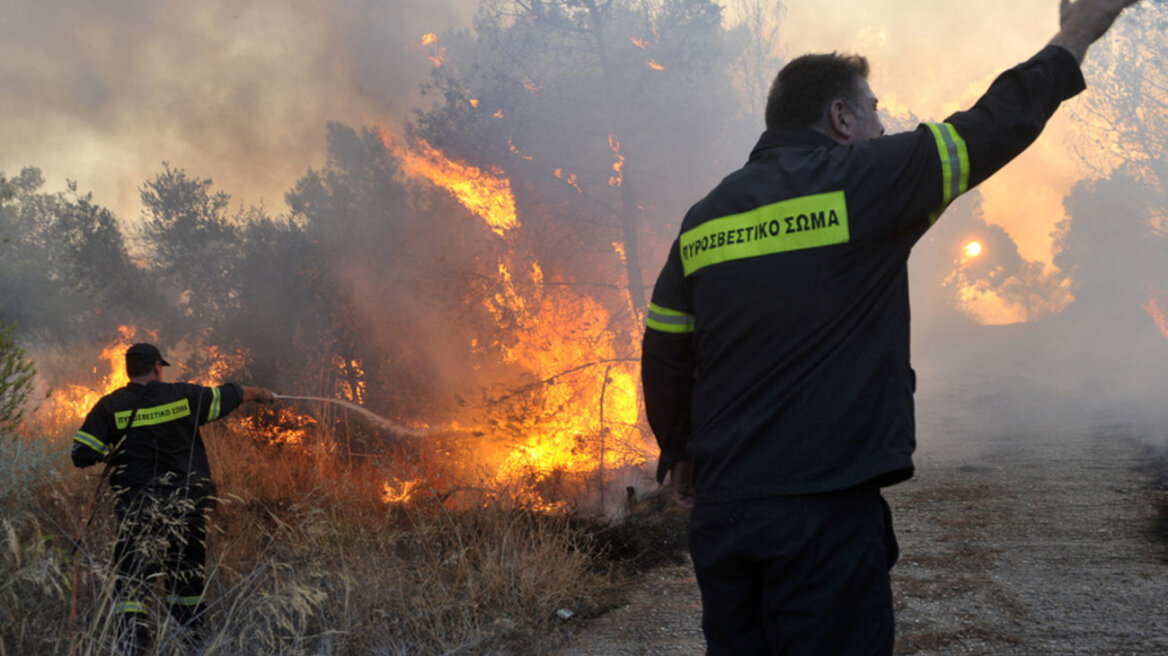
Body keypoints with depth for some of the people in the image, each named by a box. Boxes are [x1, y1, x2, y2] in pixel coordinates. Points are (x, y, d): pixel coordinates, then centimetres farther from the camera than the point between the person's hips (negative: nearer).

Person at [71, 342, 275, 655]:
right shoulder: (184, 395, 0)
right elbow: (228, 395, 16)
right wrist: (258, 393, 35)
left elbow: (82, 455, -7)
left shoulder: (110, 406, -4)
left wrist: (110, 452, 13)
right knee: (187, 579, 17)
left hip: (139, 510, -2)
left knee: (131, 583, 2)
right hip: (188, 506, 2)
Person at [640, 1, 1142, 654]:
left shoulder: (705, 217, 10)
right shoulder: (863, 181, -6)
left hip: (721, 508, 6)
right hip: (826, 507, -6)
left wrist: (681, 453, 26)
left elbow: (663, 355, 13)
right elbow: (995, 125, 4)